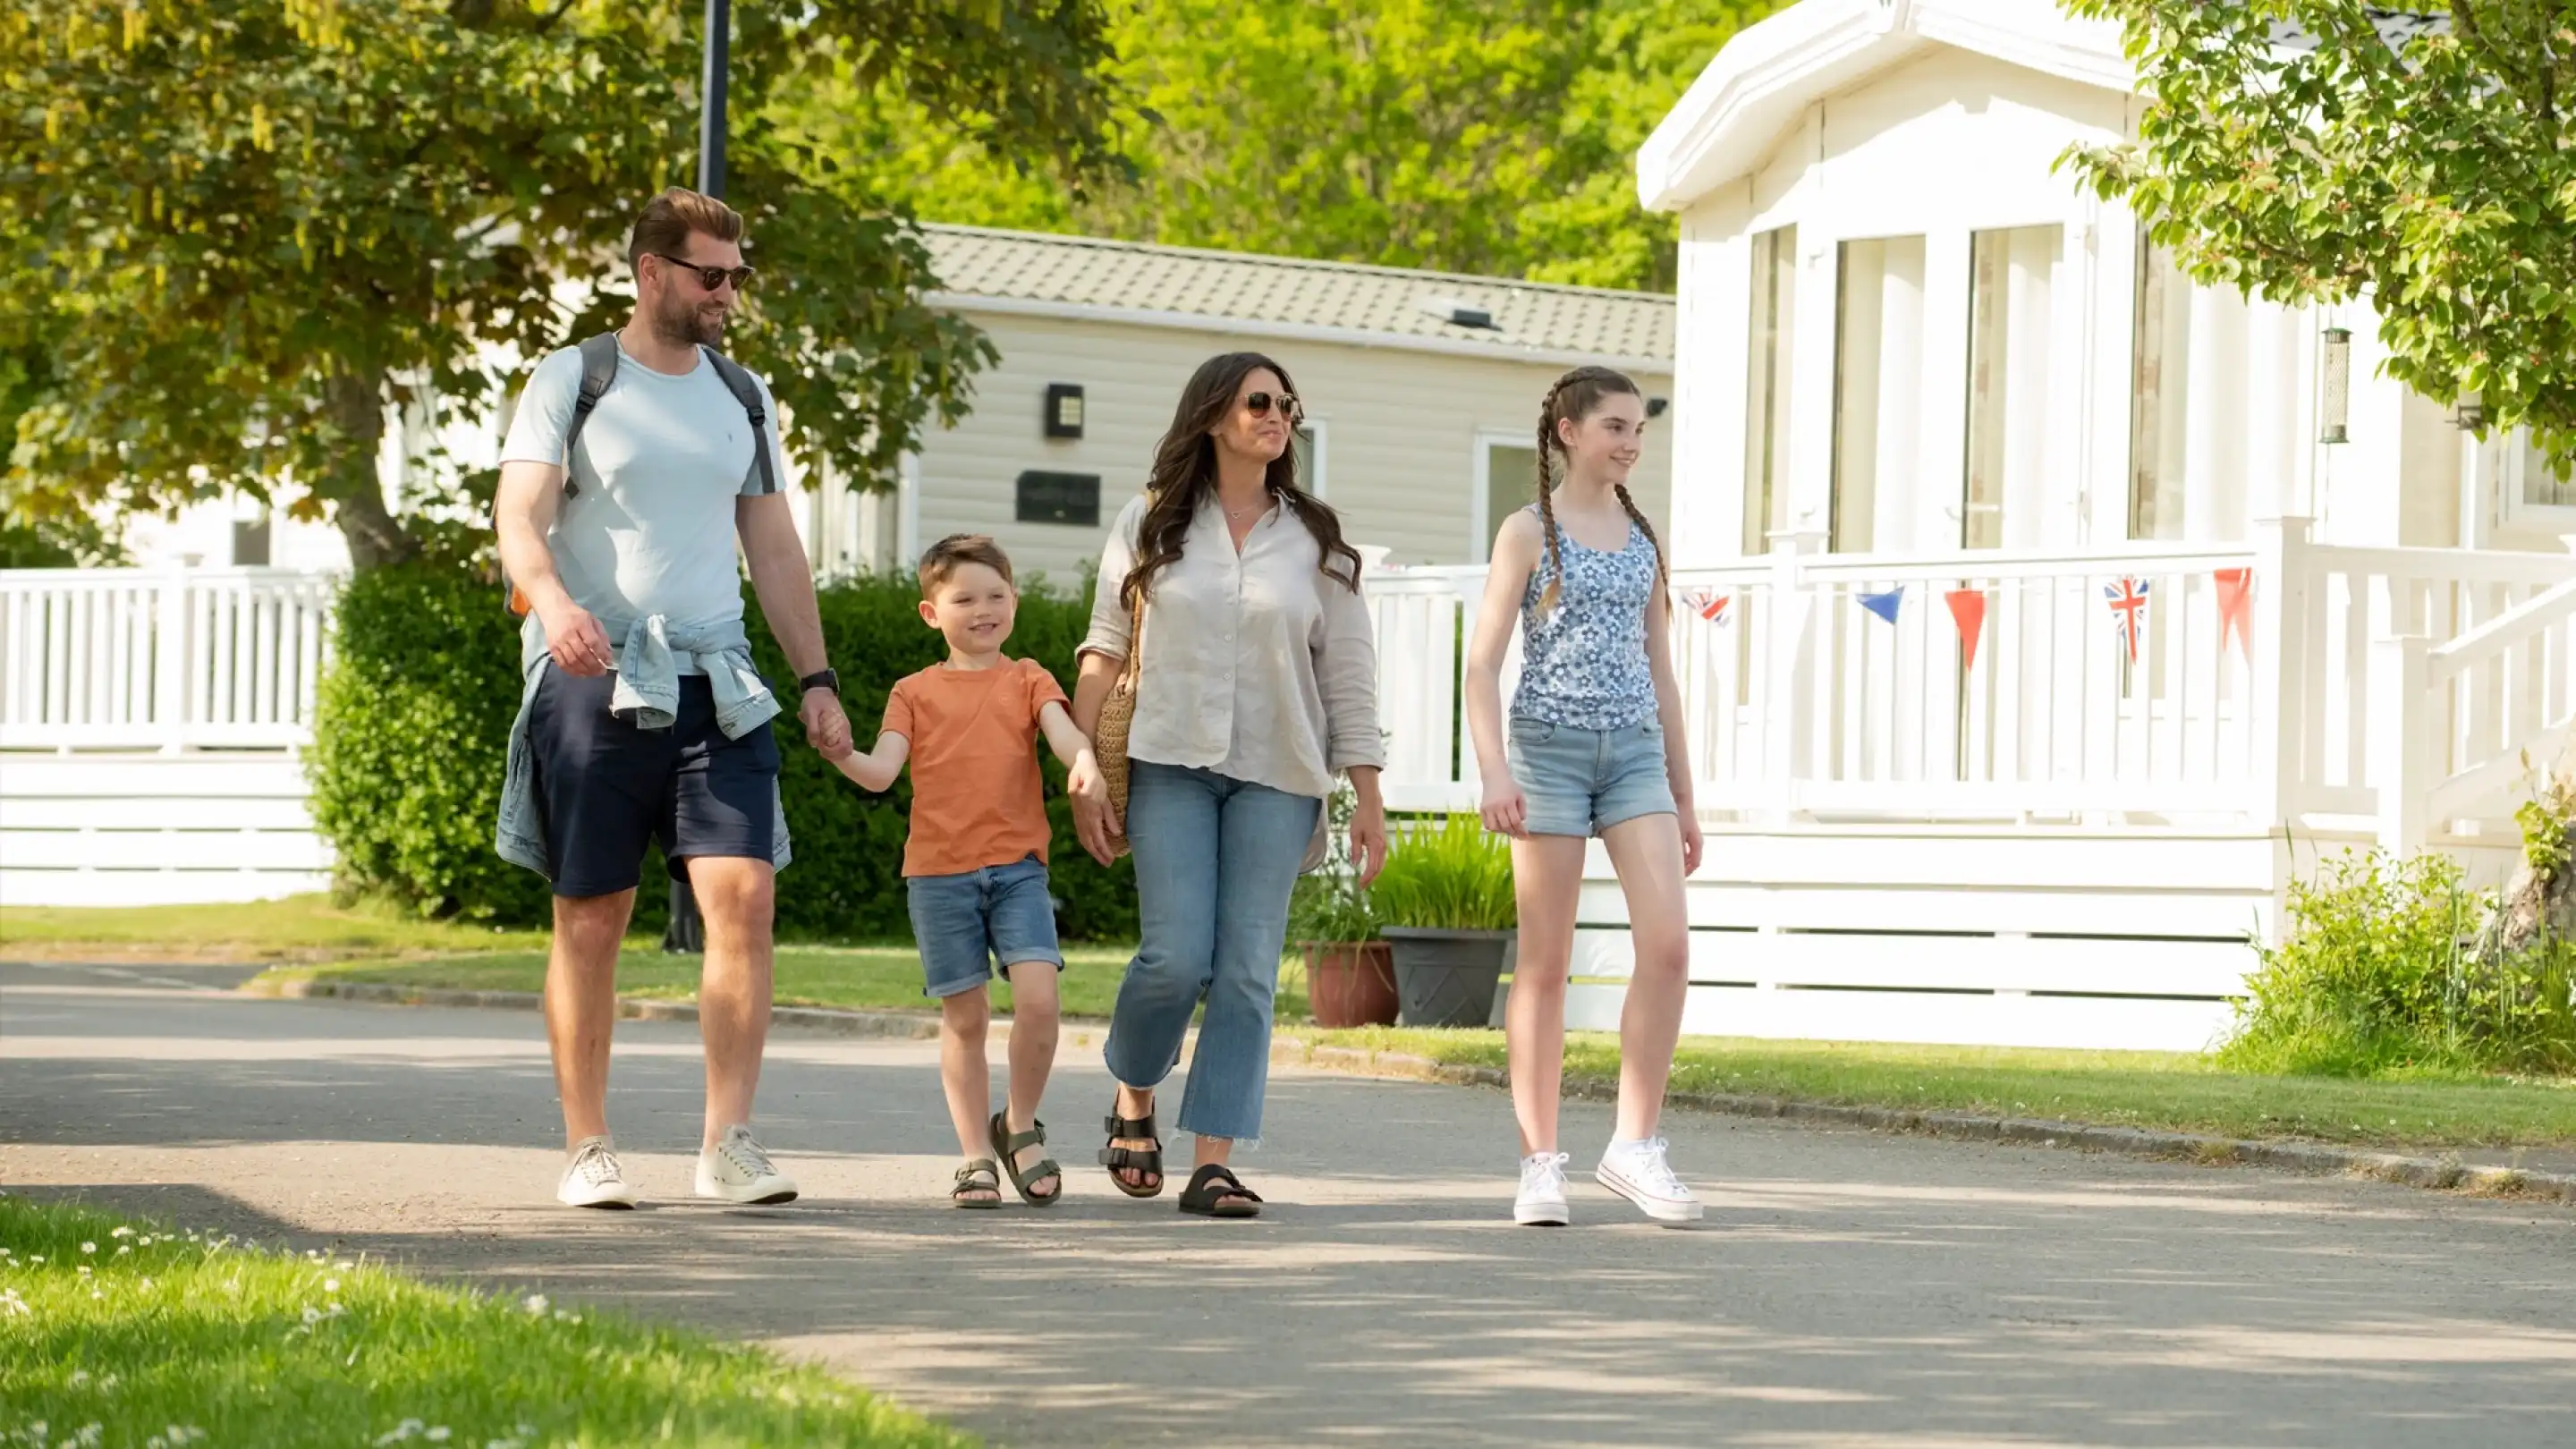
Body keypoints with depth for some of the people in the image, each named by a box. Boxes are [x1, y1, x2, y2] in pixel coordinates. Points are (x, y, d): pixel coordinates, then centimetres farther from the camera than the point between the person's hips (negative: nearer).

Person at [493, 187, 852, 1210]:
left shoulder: (743, 398, 16)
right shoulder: (572, 383, 1)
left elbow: (774, 548, 19)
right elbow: (519, 516, -10)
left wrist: (817, 678, 11)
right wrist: (554, 605, -30)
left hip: (714, 684, 4)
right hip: (594, 679, -3)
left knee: (744, 894, -11)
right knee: (591, 916, 1)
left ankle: (728, 1142, -10)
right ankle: (588, 1147, 9)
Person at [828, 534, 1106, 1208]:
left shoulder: (1026, 679, 11)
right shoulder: (915, 691, 10)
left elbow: (1062, 728, -8)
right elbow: (882, 770, 0)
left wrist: (1084, 762, -31)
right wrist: (840, 754, -23)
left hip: (1017, 866, 0)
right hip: (939, 872, 0)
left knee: (1037, 997, -16)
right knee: (964, 1017, 2)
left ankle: (1020, 1126, 6)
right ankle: (976, 1156, 12)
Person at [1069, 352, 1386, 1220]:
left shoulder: (1314, 540, 9)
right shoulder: (1151, 525, 6)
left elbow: (1348, 676, 8)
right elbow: (1103, 653, 6)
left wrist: (1368, 798, 3)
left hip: (1277, 776, 1)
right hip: (1171, 766, -1)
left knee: (1247, 970, -5)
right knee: (1175, 957, -11)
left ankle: (1213, 1165, -2)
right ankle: (1133, 1100, 17)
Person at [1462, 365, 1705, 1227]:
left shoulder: (1643, 538, 15)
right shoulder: (1530, 532, 1)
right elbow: (1484, 661, -5)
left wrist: (1683, 795, 16)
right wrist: (1494, 770, -18)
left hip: (1635, 749, 4)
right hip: (1551, 744, -4)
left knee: (1668, 944, -11)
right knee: (1546, 963, -1)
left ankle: (1634, 1146, -2)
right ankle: (1540, 1164, 3)